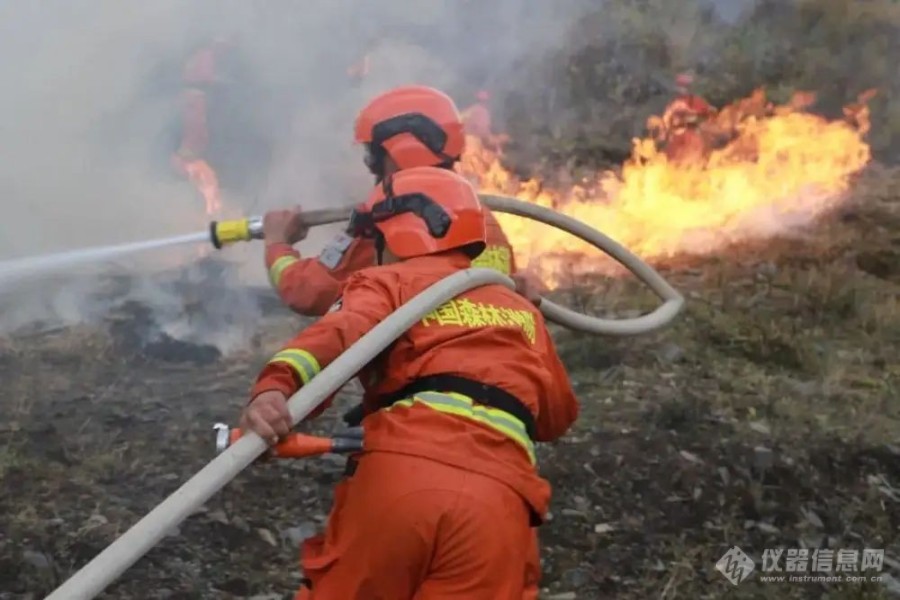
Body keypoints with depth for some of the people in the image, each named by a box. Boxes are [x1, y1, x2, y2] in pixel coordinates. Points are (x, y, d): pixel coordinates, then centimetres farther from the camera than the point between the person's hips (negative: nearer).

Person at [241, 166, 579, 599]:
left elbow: (338, 335, -7)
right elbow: (558, 416, 38)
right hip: (496, 499, 3)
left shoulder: (389, 284, 16)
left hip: (398, 474, -3)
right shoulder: (522, 312, 29)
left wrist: (277, 386, -25)